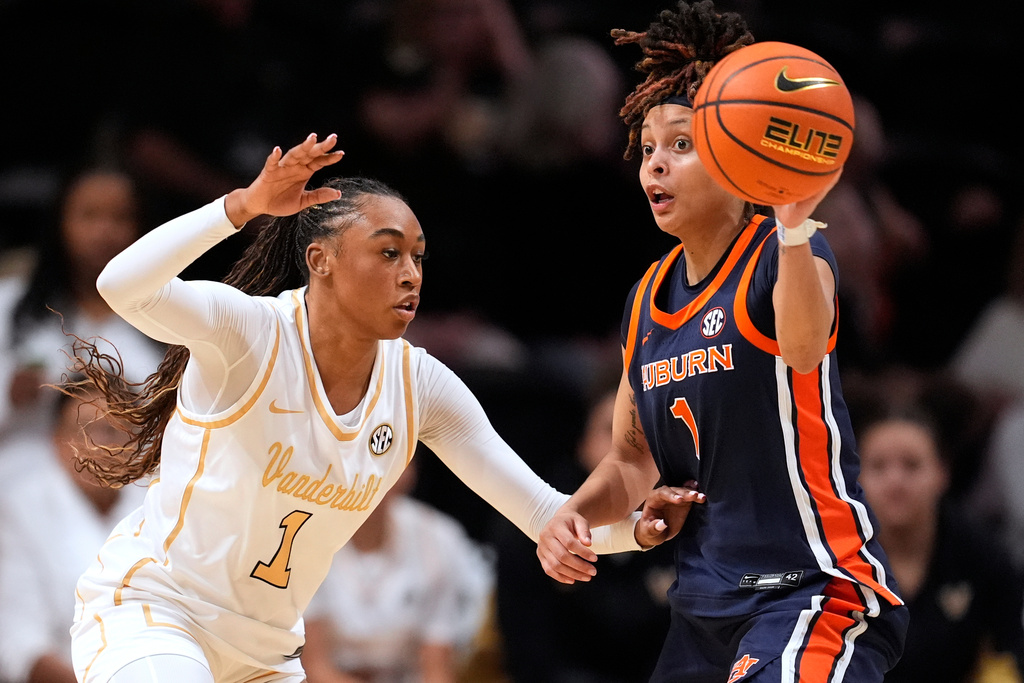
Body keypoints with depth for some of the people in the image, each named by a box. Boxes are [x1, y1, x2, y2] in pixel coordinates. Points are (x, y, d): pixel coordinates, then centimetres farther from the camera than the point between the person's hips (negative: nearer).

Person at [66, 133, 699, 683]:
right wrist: (245, 204, -45)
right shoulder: (248, 330, -19)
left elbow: (544, 512, -2)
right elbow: (123, 287, -39)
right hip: (144, 610, -7)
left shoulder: (421, 386, -2)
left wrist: (633, 528, -21)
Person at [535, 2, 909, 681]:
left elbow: (804, 347, -33)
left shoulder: (778, 256, -10)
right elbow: (635, 459, 20)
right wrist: (575, 515, 0)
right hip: (706, 607, 8)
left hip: (816, 592, -8)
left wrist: (795, 225, -50)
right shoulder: (649, 298, 12)